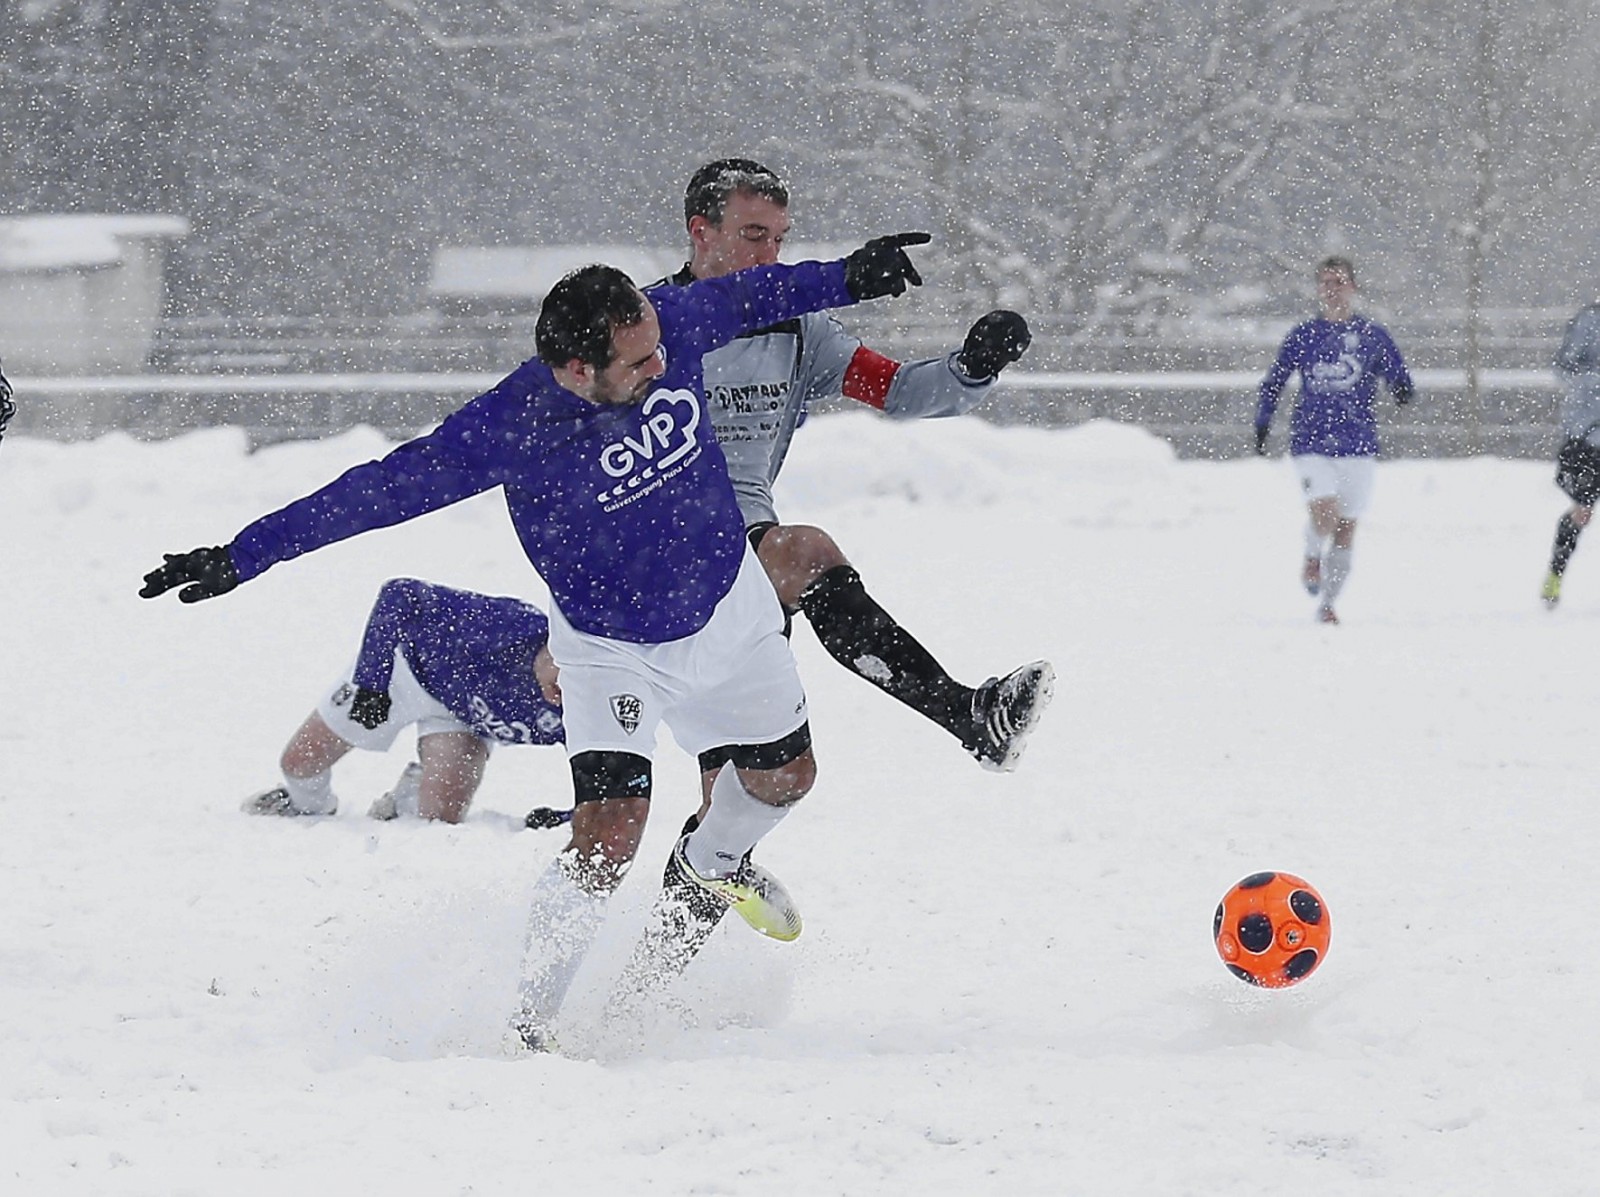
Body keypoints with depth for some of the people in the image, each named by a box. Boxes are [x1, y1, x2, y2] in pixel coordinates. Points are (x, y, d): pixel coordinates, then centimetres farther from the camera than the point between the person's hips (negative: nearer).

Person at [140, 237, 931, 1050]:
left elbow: (747, 296, 1)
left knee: (785, 774, 22)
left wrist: (846, 279, 13)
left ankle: (715, 862, 57)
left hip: (731, 610, 5)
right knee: (609, 833, -20)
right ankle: (528, 1027, -5)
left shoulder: (673, 326, -22)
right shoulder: (509, 427, -33)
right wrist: (243, 556, -26)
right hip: (612, 649, -5)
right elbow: (383, 489, -27)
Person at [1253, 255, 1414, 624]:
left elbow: (1398, 377, 7)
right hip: (1311, 440, -1)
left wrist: (1402, 389, -16)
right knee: (1324, 511, -20)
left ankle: (1328, 602, 15)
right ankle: (1312, 556, 13)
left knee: (1346, 527, 2)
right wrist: (1262, 425, 4)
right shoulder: (1303, 336, 6)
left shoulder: (1372, 336, 5)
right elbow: (1274, 382, 14)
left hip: (1357, 443, 1)